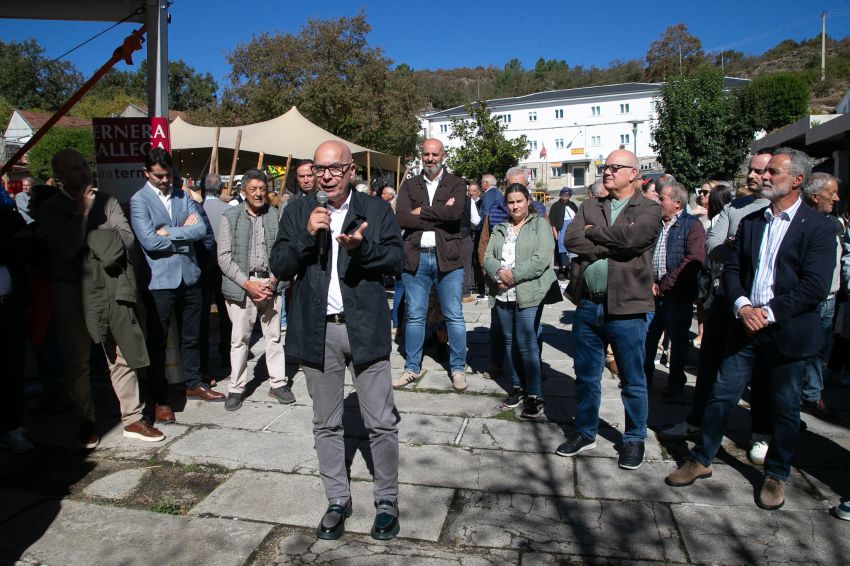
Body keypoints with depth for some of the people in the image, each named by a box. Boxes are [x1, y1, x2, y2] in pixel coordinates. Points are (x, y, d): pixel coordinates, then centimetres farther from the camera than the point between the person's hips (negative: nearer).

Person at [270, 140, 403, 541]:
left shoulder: (376, 210, 3)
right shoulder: (298, 212, 6)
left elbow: (396, 259, -5)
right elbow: (279, 267, 0)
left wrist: (362, 247, -23)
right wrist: (307, 234, -15)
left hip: (365, 327, -1)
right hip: (316, 330, 2)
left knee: (382, 422, 5)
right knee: (326, 424, 14)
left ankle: (386, 501, 24)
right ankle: (337, 501, 31)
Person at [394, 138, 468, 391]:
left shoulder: (456, 184, 6)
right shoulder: (409, 185, 10)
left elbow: (455, 212, -15)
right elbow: (402, 218, -7)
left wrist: (422, 212, -9)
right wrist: (440, 214, -10)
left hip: (447, 257, -1)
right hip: (416, 258, 2)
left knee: (454, 316, 4)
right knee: (414, 316, 9)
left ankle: (458, 369, 17)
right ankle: (412, 368, 22)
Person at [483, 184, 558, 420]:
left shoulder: (540, 224, 2)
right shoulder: (500, 229, 19)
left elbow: (541, 259, -10)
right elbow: (488, 257, 9)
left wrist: (514, 275, -15)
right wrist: (498, 273, -11)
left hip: (528, 294, -5)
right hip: (502, 294, 6)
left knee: (526, 343, -8)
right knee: (510, 342, 11)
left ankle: (535, 396, 0)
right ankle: (518, 387, 24)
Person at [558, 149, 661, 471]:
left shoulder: (649, 209, -1)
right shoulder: (590, 208, 11)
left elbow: (631, 237, -21)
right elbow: (571, 239, -5)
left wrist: (593, 232, -7)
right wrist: (611, 246, -12)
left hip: (626, 308, -4)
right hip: (588, 305, 4)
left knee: (632, 381, 9)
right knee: (586, 376, 15)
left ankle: (634, 440, 27)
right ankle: (585, 433, 32)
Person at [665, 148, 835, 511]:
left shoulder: (818, 227, -6)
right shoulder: (750, 222, 10)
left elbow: (816, 287, -14)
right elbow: (732, 269, 6)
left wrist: (768, 311, -18)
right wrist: (742, 305, -11)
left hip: (789, 331, -3)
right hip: (747, 326, 4)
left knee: (785, 407, 11)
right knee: (722, 395, 7)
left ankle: (776, 475, 29)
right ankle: (701, 460, 22)